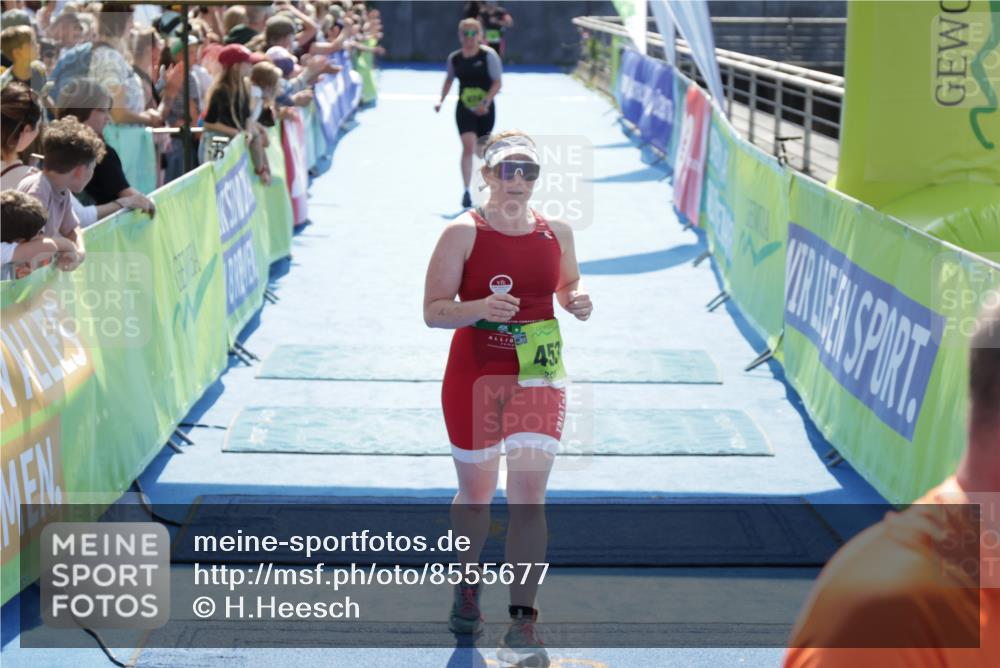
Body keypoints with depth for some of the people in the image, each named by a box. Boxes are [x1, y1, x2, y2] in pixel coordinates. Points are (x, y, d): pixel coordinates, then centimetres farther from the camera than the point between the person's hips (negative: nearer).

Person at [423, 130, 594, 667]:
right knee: (477, 493, 13)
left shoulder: (556, 232, 3)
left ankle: (521, 624, -7)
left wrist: (577, 302, -4)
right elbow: (432, 311, -9)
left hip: (538, 376, 1)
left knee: (528, 495, -10)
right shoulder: (463, 232, -7)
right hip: (473, 376, -1)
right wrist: (477, 308, -28)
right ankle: (467, 583, 43)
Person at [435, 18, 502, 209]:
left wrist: (485, 103, -25)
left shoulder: (488, 55, -10)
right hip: (464, 109, 1)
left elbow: (497, 83, -12)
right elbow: (449, 79, 19)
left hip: (485, 109, -1)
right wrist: (441, 100, 9)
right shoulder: (454, 58, 0)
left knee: (481, 149, 14)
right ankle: (466, 191, -18)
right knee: (468, 146, -16)